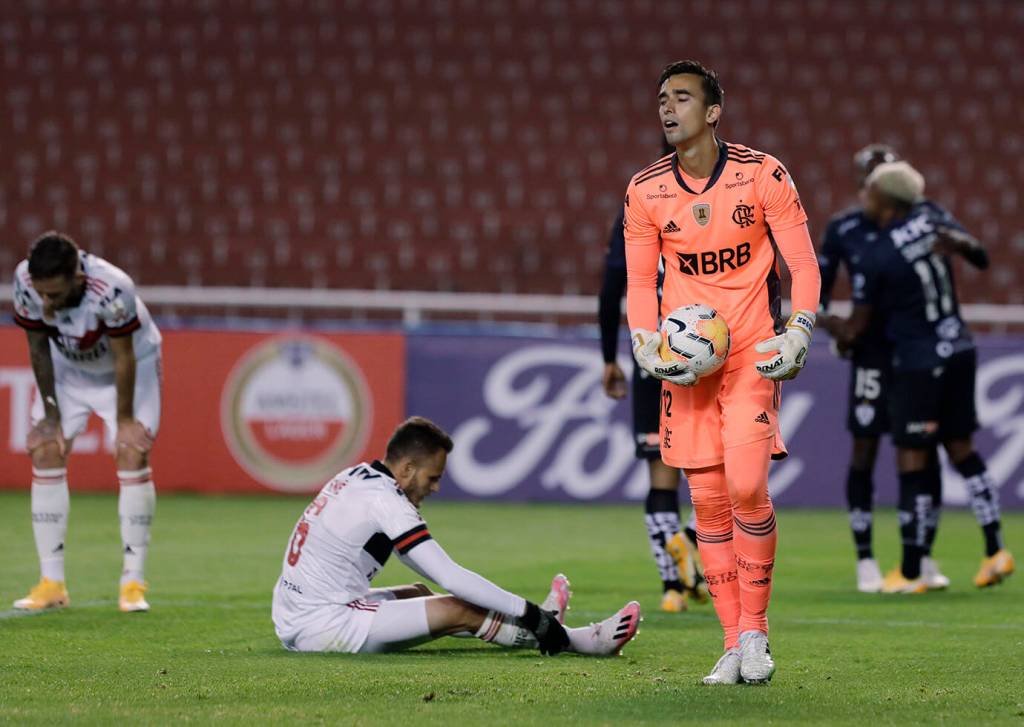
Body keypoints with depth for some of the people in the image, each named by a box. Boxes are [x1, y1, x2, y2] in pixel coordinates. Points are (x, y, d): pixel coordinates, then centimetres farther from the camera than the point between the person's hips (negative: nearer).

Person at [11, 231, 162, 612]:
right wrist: (51, 415, -10)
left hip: (130, 364, -3)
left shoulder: (111, 289, -41)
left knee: (133, 457, -16)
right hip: (68, 366, 3)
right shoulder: (25, 281, -30)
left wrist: (124, 420, -16)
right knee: (45, 454, -8)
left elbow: (124, 358, -26)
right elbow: (38, 349, -14)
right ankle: (52, 584, -3)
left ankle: (133, 582, -9)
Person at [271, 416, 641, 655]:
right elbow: (451, 577, -19)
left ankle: (534, 624, 31)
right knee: (457, 612, -7)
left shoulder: (357, 477, 13)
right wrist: (527, 610, -14)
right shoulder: (385, 502, -16)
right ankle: (582, 642, -1)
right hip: (322, 627, -10)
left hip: (292, 621, 10)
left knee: (420, 594, 23)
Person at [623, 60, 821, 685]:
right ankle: (735, 644, 9)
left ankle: (755, 630, -1)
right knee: (708, 499, 0)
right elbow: (641, 281, 10)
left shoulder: (762, 175, -5)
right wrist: (646, 344, -6)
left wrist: (799, 333, -11)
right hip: (686, 362, 3)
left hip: (753, 352, -3)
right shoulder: (645, 191, 3)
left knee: (747, 487, -17)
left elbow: (803, 263, 0)